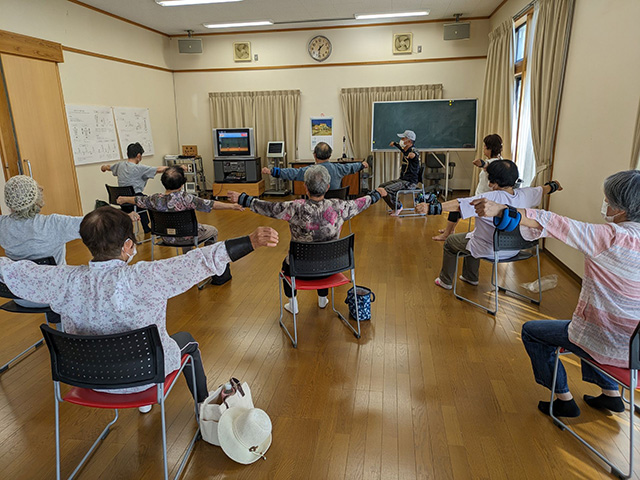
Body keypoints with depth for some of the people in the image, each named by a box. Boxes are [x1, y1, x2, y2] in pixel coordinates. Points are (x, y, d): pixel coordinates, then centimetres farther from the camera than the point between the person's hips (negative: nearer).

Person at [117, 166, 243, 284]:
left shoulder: (155, 199, -15)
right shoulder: (186, 198, -29)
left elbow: (137, 201, 4)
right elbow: (212, 205, -28)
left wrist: (123, 199, 24)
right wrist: (232, 206, -19)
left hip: (167, 238, 5)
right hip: (187, 238, -5)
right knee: (212, 231, 22)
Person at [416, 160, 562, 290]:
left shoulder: (491, 198, -31)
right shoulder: (524, 195, -10)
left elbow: (459, 205, -39)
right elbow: (541, 190, 13)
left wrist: (432, 207, -41)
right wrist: (553, 186, 35)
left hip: (489, 251, -7)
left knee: (450, 242, 17)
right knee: (471, 237, 34)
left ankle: (445, 281, 33)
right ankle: (470, 277, 48)